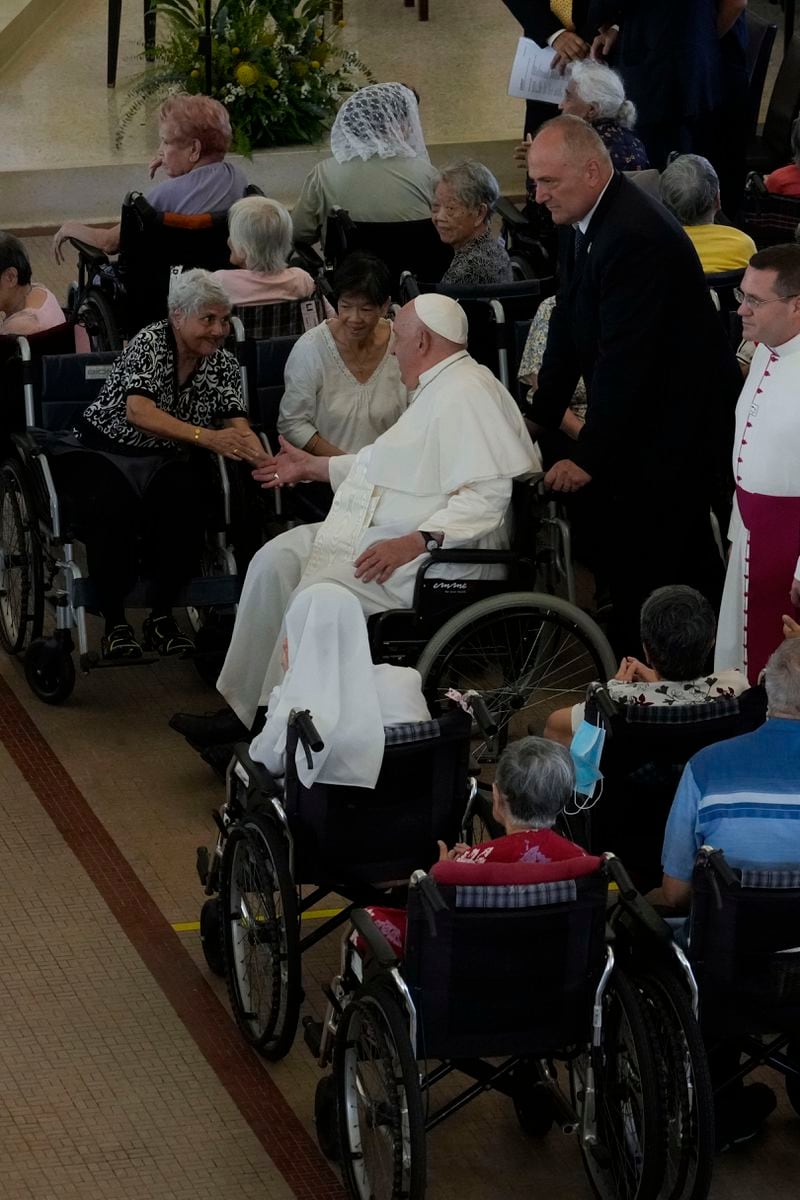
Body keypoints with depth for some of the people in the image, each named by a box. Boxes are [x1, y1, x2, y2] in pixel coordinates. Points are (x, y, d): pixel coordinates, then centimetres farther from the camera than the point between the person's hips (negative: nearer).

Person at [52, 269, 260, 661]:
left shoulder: (223, 364, 1)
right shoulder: (150, 343, -16)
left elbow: (239, 426, -9)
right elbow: (137, 411, -31)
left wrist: (265, 461, -33)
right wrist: (205, 437, -43)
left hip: (166, 460, 4)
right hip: (100, 452, -4)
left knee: (183, 498, -29)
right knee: (116, 504, -35)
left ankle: (161, 617, -13)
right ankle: (114, 622, -18)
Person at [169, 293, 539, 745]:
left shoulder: (467, 394, -16)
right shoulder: (439, 388, 20)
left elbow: (487, 495, -26)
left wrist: (418, 542, -32)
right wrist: (315, 466, 35)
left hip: (429, 554, -11)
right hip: (375, 531, 11)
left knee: (318, 591, -26)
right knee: (276, 560, -3)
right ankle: (242, 710, -4)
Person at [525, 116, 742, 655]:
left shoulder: (635, 236, -27)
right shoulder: (589, 221, 5)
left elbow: (624, 361, -27)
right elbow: (570, 327, 12)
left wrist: (588, 458, -22)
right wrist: (540, 417, 9)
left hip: (672, 433, -10)